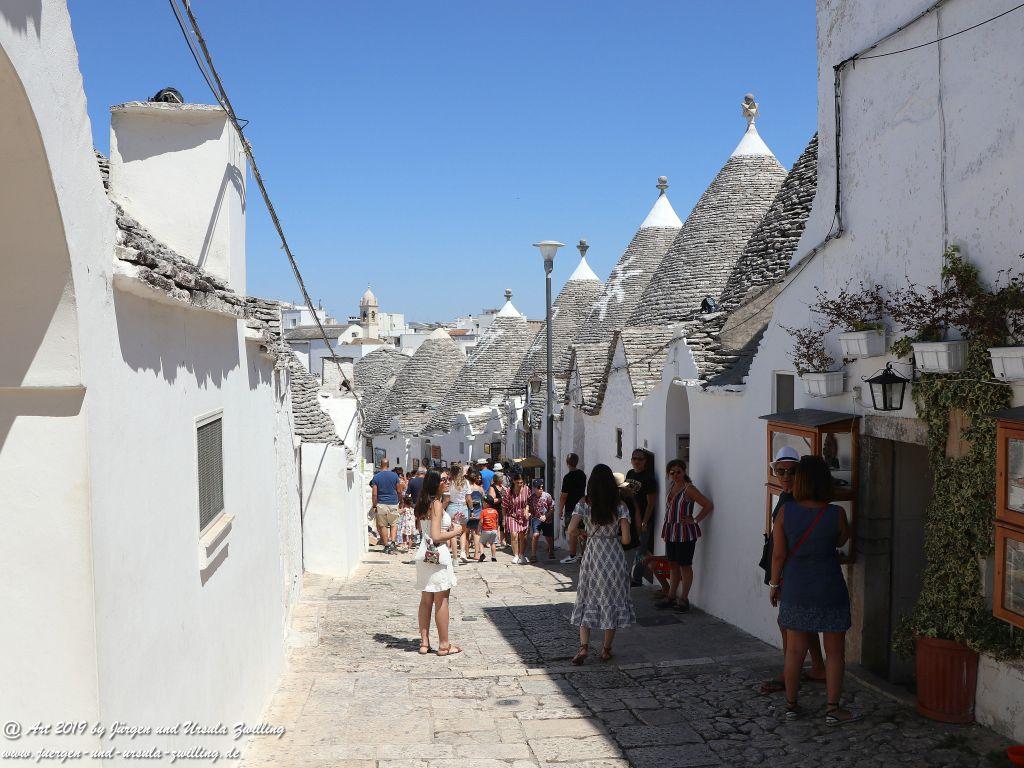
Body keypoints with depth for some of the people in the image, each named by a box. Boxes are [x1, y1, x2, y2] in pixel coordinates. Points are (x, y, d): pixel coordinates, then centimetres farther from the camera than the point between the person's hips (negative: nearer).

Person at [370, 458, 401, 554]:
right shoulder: (394, 476, 1)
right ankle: (392, 542, -9)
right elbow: (399, 491, 7)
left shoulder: (376, 477, -2)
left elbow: (374, 494, -5)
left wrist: (374, 506, 3)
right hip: (393, 503, 1)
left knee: (383, 526, 7)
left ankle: (386, 546, 9)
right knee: (393, 524, 11)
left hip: (381, 504, -1)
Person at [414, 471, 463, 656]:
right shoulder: (437, 504, -17)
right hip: (437, 555, -8)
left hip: (424, 554, 8)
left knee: (426, 600, 13)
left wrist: (448, 529, 16)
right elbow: (435, 537, -22)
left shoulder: (422, 504, 10)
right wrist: (455, 532, -8)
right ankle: (444, 645, 8)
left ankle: (424, 642, 17)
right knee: (441, 601, 1)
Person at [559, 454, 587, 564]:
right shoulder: (582, 474, 6)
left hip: (570, 508, -7)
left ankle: (572, 556, 0)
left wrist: (560, 509, -6)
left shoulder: (568, 477, -16)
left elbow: (563, 496, -15)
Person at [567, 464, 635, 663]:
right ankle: (606, 649, 17)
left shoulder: (584, 504, -6)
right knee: (612, 601, 12)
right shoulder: (620, 506, -8)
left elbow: (571, 529, -16)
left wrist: (586, 533, 4)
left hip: (592, 556, 0)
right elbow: (626, 539, -12)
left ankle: (584, 646, -3)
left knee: (587, 600, 10)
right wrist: (614, 537, 9)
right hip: (614, 557, 0)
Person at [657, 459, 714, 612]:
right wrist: (667, 528, 14)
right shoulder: (672, 487, 9)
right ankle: (671, 597, 22)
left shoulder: (689, 489, -14)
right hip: (671, 532, 8)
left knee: (685, 565, 2)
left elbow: (709, 505, -17)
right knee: (673, 564, 14)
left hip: (685, 532, -8)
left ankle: (684, 599, 10)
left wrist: (695, 520, -14)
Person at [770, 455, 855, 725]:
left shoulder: (785, 512, -9)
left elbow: (778, 554, -5)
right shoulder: (836, 514, -12)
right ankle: (832, 709, 14)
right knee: (835, 651, 11)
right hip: (829, 591, -2)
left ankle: (791, 705, 22)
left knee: (795, 650, 13)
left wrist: (774, 584, 7)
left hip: (795, 589, 2)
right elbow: (841, 541, 8)